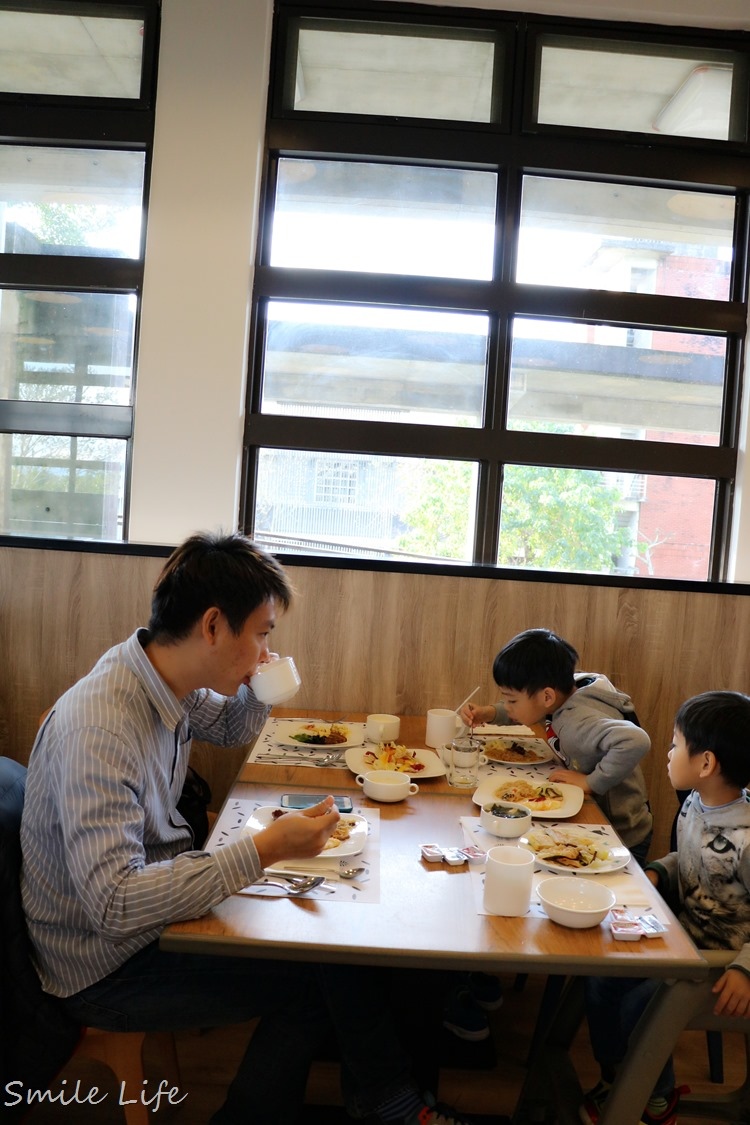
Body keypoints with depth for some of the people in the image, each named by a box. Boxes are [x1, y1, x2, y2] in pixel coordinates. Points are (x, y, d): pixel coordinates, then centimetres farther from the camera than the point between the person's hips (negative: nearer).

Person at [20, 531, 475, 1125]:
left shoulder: (169, 680, -5)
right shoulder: (99, 729, -32)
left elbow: (228, 729, 18)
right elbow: (114, 904, -37)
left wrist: (258, 689, -5)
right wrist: (266, 849, -37)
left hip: (160, 891, 8)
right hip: (108, 968, -8)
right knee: (324, 979, -10)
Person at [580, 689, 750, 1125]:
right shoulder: (695, 804, -4)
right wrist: (657, 871, -4)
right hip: (684, 933, 8)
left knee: (638, 1005, -17)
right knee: (602, 980, -3)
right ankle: (615, 1081, 21)